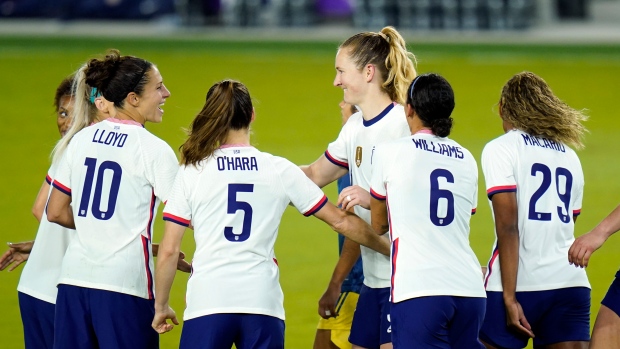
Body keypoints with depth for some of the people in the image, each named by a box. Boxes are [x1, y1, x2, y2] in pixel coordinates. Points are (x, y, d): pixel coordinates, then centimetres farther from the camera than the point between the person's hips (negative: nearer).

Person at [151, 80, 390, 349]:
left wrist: (161, 306, 14)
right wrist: (388, 247, 26)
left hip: (207, 303, -2)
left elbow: (168, 250, 1)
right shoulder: (280, 170, 6)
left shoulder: (191, 172, 2)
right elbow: (341, 221, 12)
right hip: (262, 303, 2)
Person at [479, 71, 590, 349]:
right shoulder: (569, 156, 17)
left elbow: (508, 227, -11)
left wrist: (509, 297, -13)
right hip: (572, 284, 5)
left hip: (518, 285, -5)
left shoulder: (500, 149, -1)